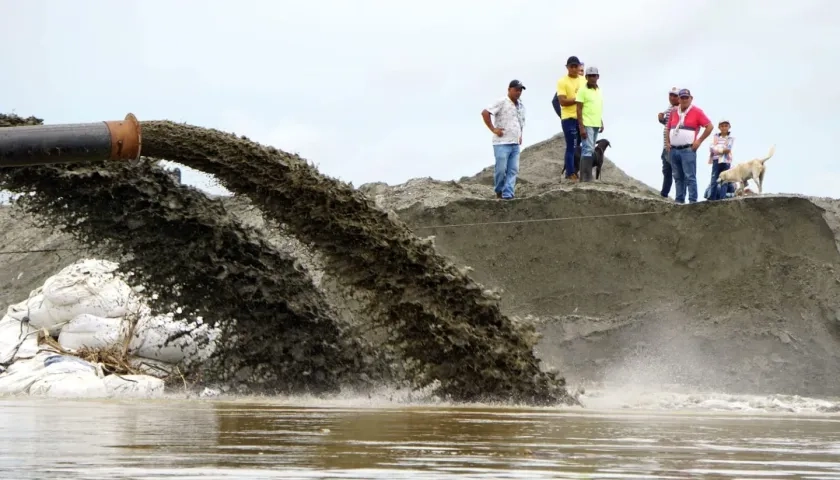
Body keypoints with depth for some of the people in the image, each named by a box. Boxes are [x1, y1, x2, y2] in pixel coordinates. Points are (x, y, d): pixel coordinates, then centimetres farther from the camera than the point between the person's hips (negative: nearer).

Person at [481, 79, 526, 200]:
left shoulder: (521, 106, 16)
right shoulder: (501, 102, -7)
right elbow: (485, 113, -14)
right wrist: (493, 129, -15)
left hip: (515, 144, 7)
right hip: (502, 143, -7)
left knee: (513, 170, -1)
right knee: (501, 169, -7)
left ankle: (507, 195, -1)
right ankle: (499, 192, 11)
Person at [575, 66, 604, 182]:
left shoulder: (598, 90, 12)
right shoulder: (583, 91, -10)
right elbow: (579, 110, -13)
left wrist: (601, 123, 18)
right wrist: (581, 127, -19)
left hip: (596, 125, 7)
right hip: (586, 125, -7)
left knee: (590, 150, 8)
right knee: (588, 149, -14)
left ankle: (586, 176, 11)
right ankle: (586, 177, -15)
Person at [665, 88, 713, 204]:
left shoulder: (696, 111, -2)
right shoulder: (674, 112, 15)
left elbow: (709, 126, -3)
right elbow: (668, 129, 26)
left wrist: (699, 141, -7)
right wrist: (667, 142, 12)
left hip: (688, 150, -6)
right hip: (673, 150, 6)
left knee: (690, 177, -10)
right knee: (678, 177, 9)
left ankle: (693, 201, -11)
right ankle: (679, 201, 13)